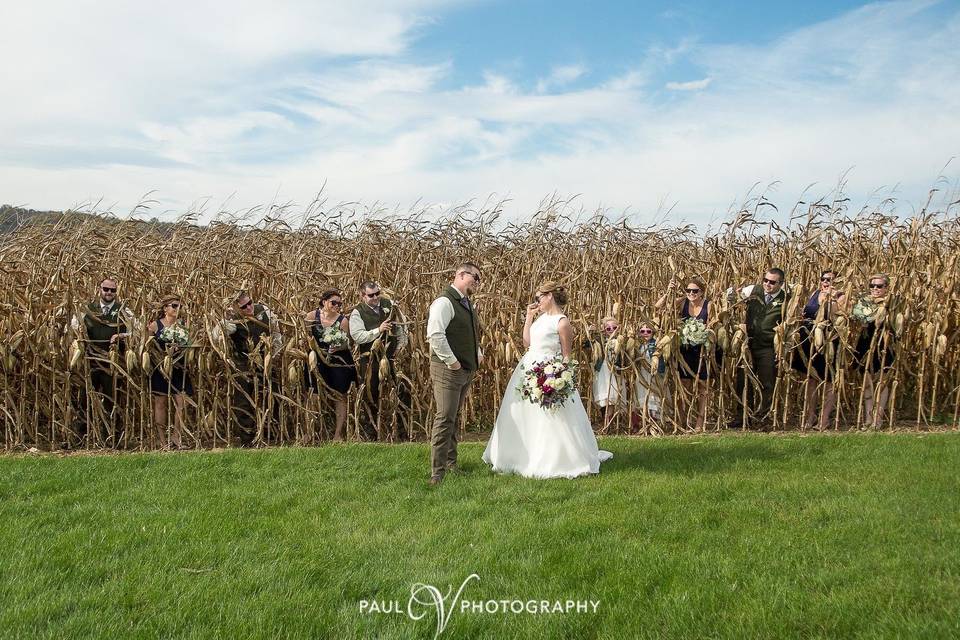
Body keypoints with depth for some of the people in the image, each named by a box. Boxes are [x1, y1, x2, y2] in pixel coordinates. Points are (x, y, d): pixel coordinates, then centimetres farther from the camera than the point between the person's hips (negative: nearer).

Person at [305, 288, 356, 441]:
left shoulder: (343, 320, -9)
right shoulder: (313, 315, -4)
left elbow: (347, 343, -6)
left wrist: (338, 348, -25)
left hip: (340, 362, -2)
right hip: (320, 362, 2)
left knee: (339, 396, 1)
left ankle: (338, 433, 7)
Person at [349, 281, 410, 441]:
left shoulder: (389, 305, 6)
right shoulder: (357, 313, -4)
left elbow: (402, 326, 13)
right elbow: (357, 336, -15)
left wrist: (401, 347, 3)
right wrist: (378, 330, -20)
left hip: (392, 355, 2)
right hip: (370, 359, -2)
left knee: (404, 390, -4)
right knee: (370, 396, 5)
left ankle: (404, 433, 9)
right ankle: (370, 435, 20)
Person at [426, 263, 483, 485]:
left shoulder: (467, 304, 16)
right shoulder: (444, 302, -15)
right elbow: (435, 335, -25)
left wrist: (478, 353, 15)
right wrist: (452, 362, -21)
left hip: (467, 371, 9)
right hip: (447, 370, -9)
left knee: (453, 418, 17)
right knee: (445, 419, -9)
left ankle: (451, 461, 28)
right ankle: (437, 472, -5)